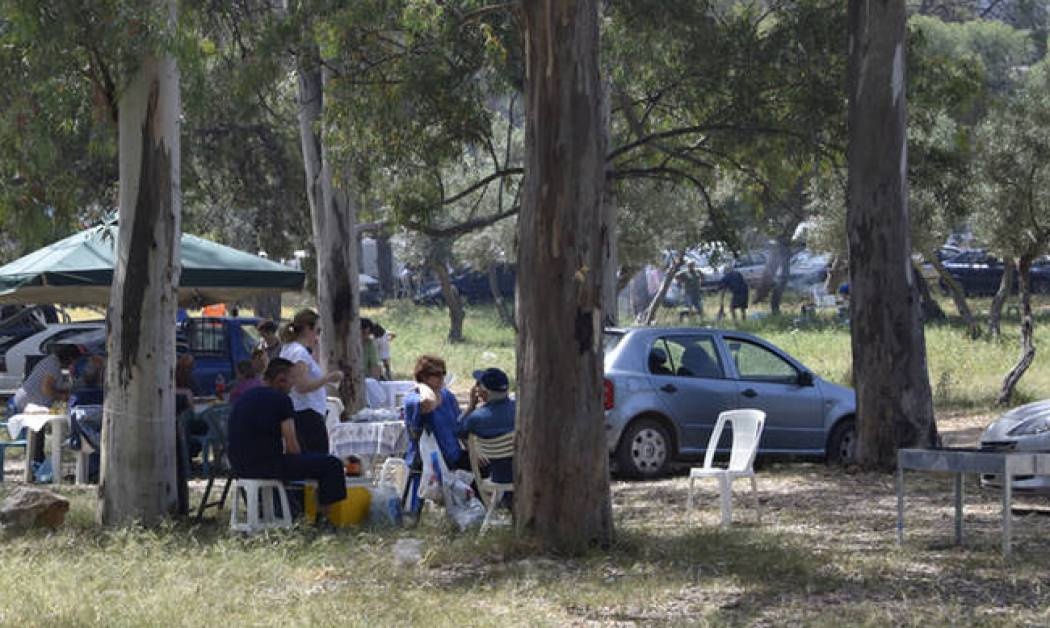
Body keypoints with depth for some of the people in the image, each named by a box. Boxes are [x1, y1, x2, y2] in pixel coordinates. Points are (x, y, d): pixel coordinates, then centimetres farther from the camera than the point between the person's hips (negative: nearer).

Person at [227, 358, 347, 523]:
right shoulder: (280, 399, -9)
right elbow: (292, 446, -11)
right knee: (331, 464, -4)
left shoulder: (246, 396, 16)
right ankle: (324, 512, -1)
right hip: (267, 464, -9)